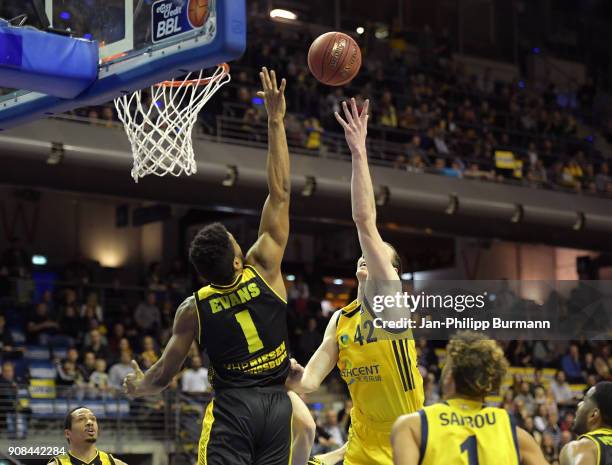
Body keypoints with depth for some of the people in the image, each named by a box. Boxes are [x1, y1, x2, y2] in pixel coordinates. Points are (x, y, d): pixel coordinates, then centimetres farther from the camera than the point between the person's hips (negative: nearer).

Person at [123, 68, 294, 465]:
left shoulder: (193, 310, -3)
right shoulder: (265, 269, -5)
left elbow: (163, 376, 7)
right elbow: (281, 193, -2)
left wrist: (139, 385, 30)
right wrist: (276, 121, 1)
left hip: (232, 407, -2)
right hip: (277, 405, 2)